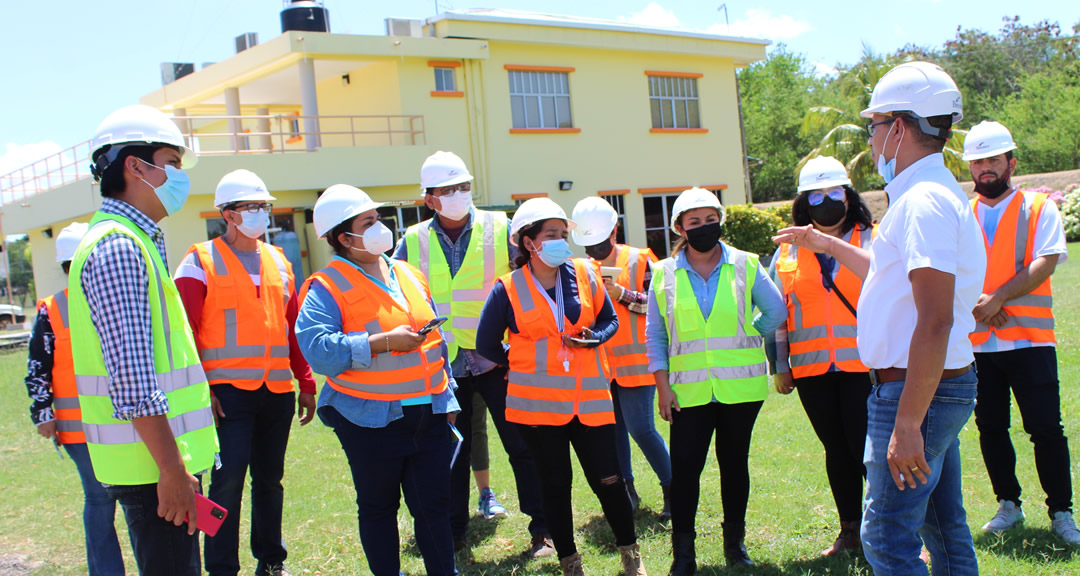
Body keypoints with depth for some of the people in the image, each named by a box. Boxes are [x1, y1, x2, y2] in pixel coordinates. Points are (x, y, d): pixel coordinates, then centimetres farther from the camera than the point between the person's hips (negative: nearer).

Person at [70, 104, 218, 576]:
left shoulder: (134, 241, 17)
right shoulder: (117, 247, -16)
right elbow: (131, 377, -23)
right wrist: (172, 469, -21)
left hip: (167, 454, 10)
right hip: (152, 465, -10)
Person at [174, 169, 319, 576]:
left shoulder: (278, 262, 14)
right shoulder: (200, 262, -3)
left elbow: (293, 326, 15)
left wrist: (306, 382, 11)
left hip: (277, 389, 5)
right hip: (228, 390, -5)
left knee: (270, 478, 12)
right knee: (229, 478, -8)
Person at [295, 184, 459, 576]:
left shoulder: (410, 276, 12)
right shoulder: (327, 288, -9)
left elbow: (435, 342, 19)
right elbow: (317, 348, -23)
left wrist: (448, 398, 18)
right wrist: (385, 342, -22)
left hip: (428, 414, 5)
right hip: (371, 420, -5)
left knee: (434, 504, 9)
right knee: (378, 507, 10)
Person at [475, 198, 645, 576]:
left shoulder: (584, 275, 1)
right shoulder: (508, 290, -5)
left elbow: (609, 319, 11)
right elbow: (486, 344, 3)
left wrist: (593, 339, -9)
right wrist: (522, 366, 9)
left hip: (589, 397, 1)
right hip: (537, 402, -1)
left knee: (608, 480, 2)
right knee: (555, 484, 9)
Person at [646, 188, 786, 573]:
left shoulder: (745, 265, 1)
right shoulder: (664, 274, 2)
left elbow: (776, 311, 9)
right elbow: (655, 335, 4)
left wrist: (741, 338, 5)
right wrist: (662, 386, -2)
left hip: (740, 386, 1)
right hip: (689, 389, 0)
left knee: (734, 461, 10)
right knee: (684, 466, -4)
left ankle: (735, 542, 25)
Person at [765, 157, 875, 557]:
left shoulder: (874, 241, 2)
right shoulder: (788, 252, 10)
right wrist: (779, 365, 10)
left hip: (863, 363, -3)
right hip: (812, 370, 3)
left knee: (867, 450, -5)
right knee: (836, 450, 12)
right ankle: (850, 531, 25)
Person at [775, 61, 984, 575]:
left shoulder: (924, 202, -20)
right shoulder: (932, 195, 14)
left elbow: (935, 322, -27)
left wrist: (906, 425, -27)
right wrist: (829, 245, 38)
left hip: (915, 391, -10)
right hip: (940, 387, 10)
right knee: (945, 528, 17)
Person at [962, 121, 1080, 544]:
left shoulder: (1039, 208, 3)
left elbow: (1043, 264, -9)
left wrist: (996, 298, -19)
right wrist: (974, 304, -15)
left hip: (1029, 339, -3)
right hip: (977, 342, 3)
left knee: (1046, 429, -3)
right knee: (990, 429, 9)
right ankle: (1008, 505, 23)